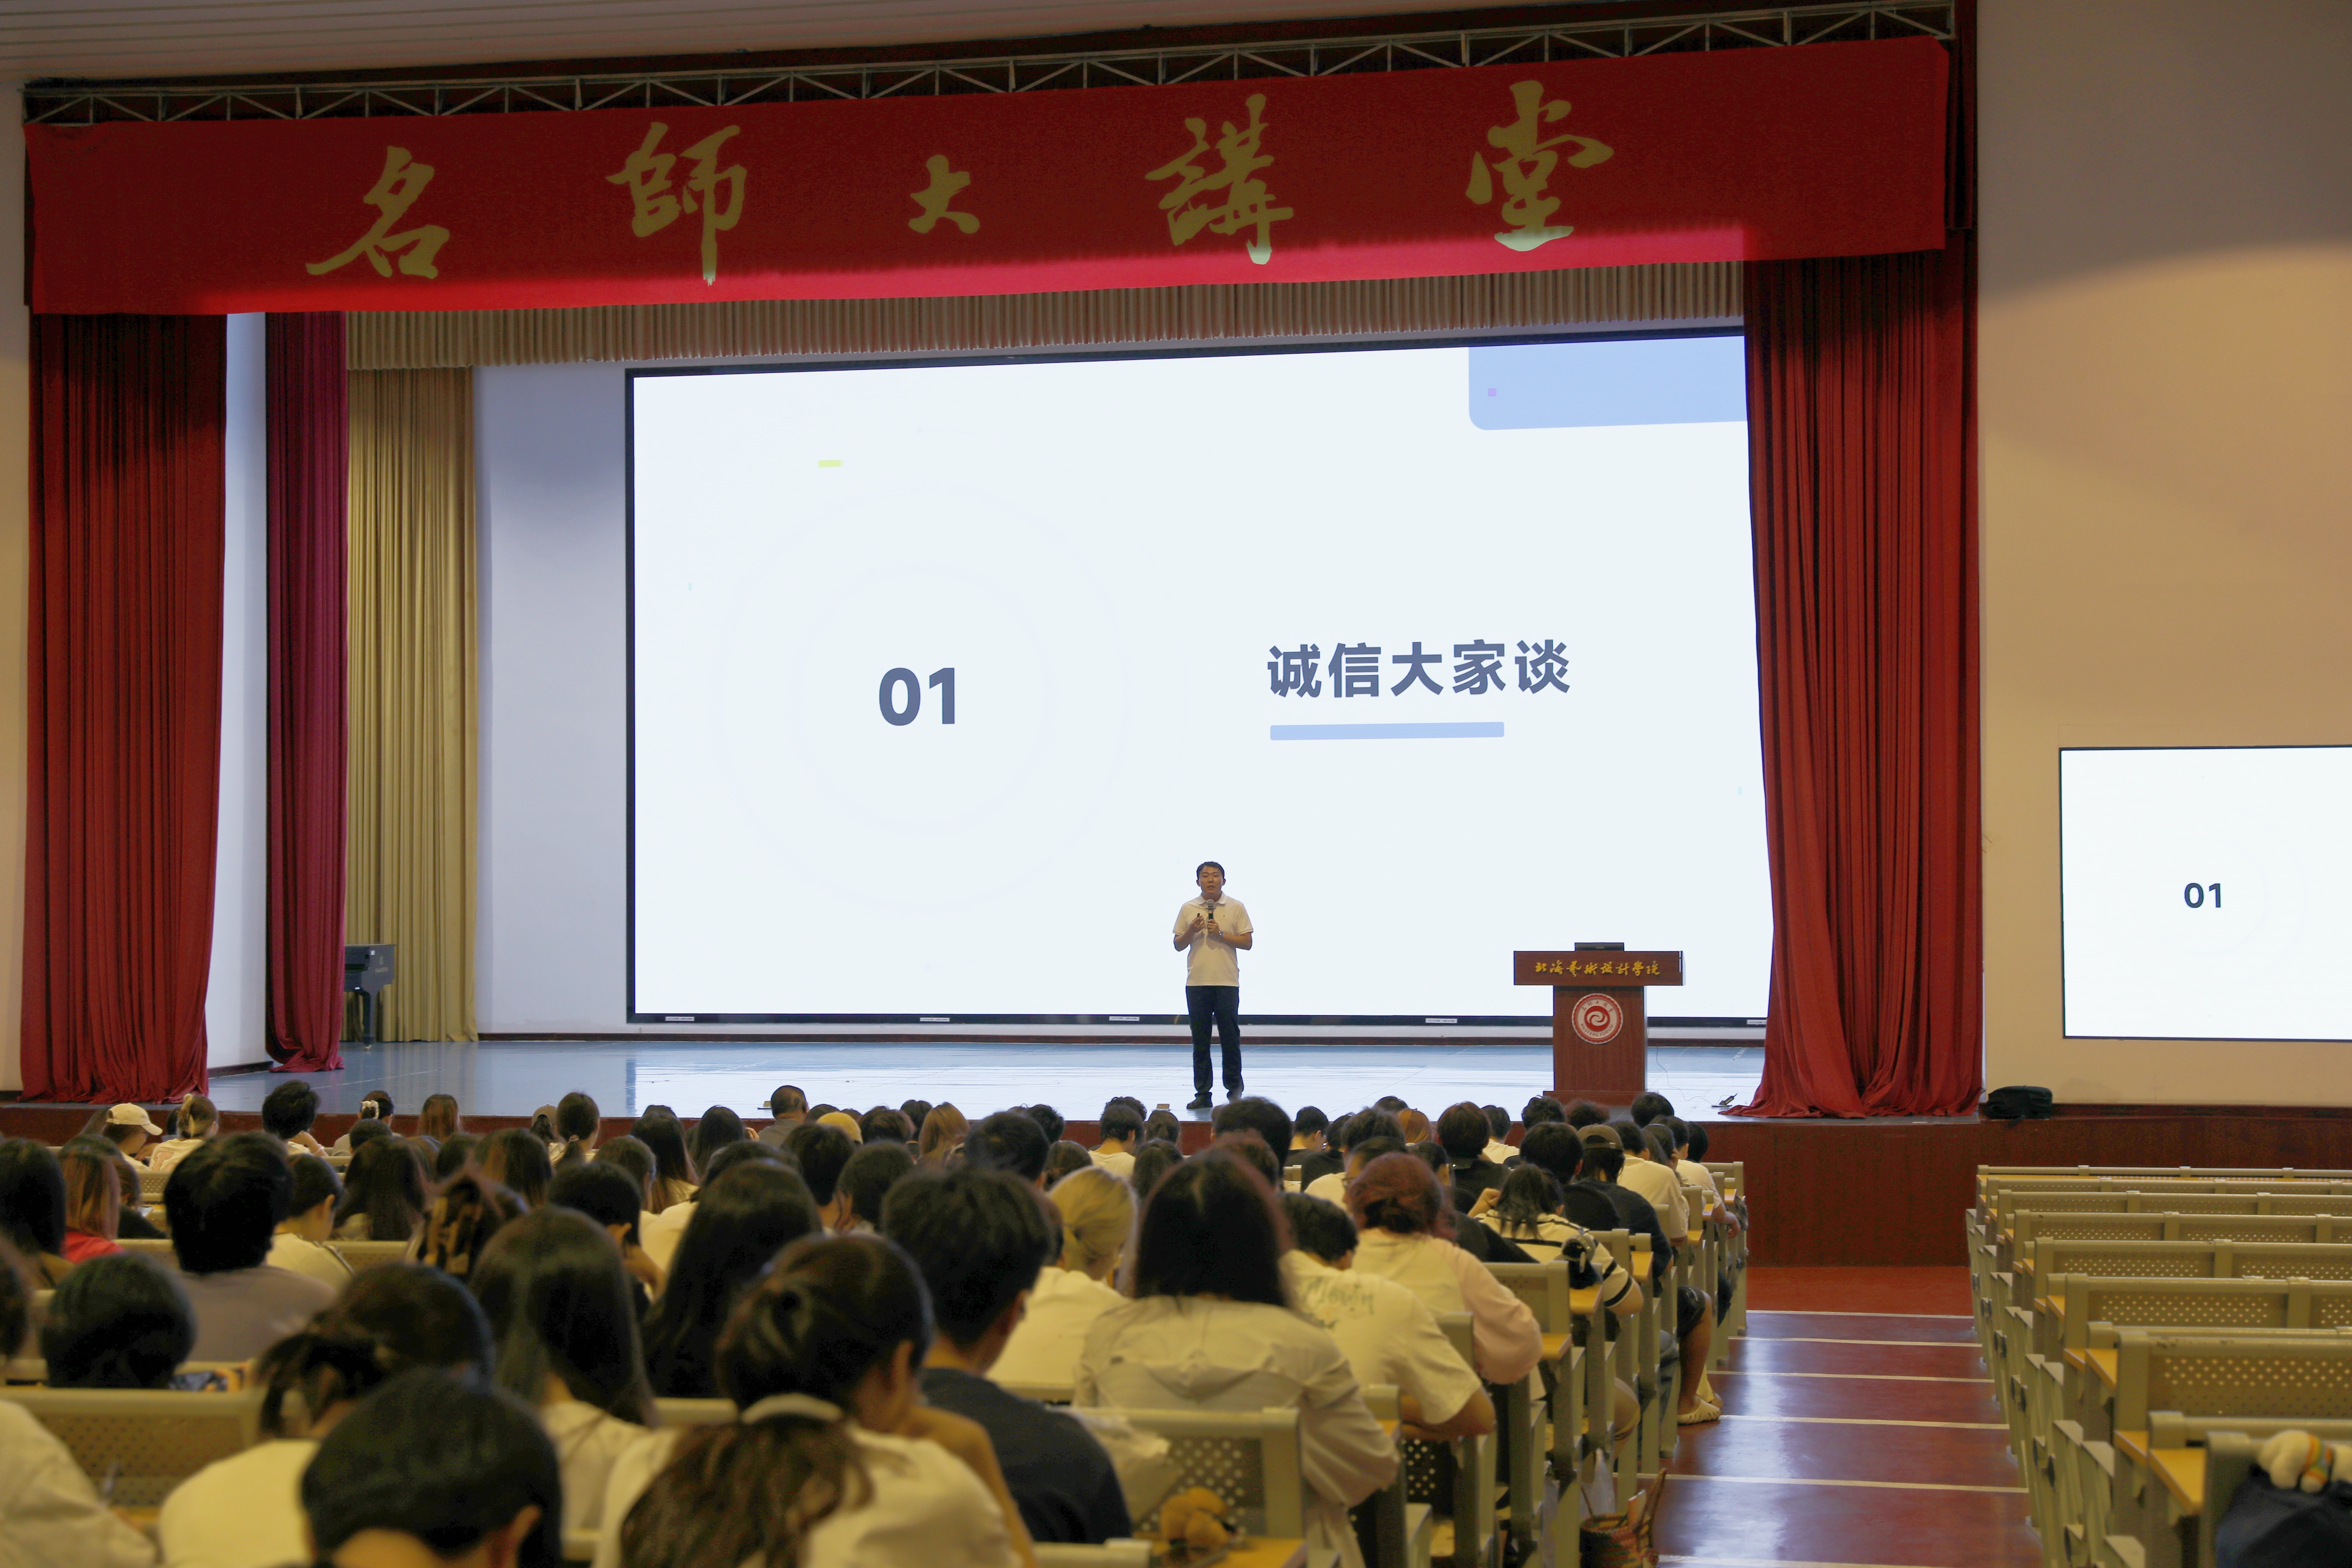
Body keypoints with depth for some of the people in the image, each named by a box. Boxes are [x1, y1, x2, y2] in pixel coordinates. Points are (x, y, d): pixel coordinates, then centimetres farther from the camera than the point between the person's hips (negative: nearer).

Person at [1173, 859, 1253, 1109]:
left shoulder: (1236, 908, 3)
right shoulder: (1188, 909, 9)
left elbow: (1248, 943, 0)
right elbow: (1178, 945, 11)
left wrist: (1221, 934, -12)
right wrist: (1191, 931, -9)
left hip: (1227, 983, -2)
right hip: (1196, 983, 2)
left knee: (1230, 1037, -1)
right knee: (1200, 1041, 4)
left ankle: (1235, 1091, 7)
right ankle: (1202, 1094, 8)